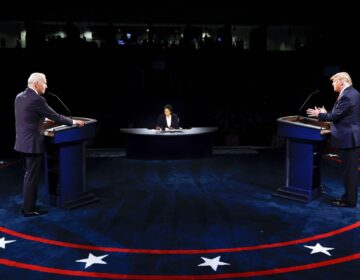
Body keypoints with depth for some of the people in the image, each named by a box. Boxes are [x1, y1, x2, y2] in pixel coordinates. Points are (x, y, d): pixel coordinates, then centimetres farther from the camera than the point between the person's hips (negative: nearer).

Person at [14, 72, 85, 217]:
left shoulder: (19, 96, 9)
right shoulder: (37, 99, -18)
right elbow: (55, 116, -13)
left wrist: (43, 119, 35)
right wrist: (73, 122, 0)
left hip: (22, 142, 9)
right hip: (32, 144, -9)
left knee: (29, 175, 18)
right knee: (32, 177, 0)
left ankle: (28, 205, 25)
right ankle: (29, 209, 9)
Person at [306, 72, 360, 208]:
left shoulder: (346, 96, -20)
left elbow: (334, 116, -20)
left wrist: (319, 114, -4)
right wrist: (325, 113, 16)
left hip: (348, 138, -10)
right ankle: (348, 196, 26)